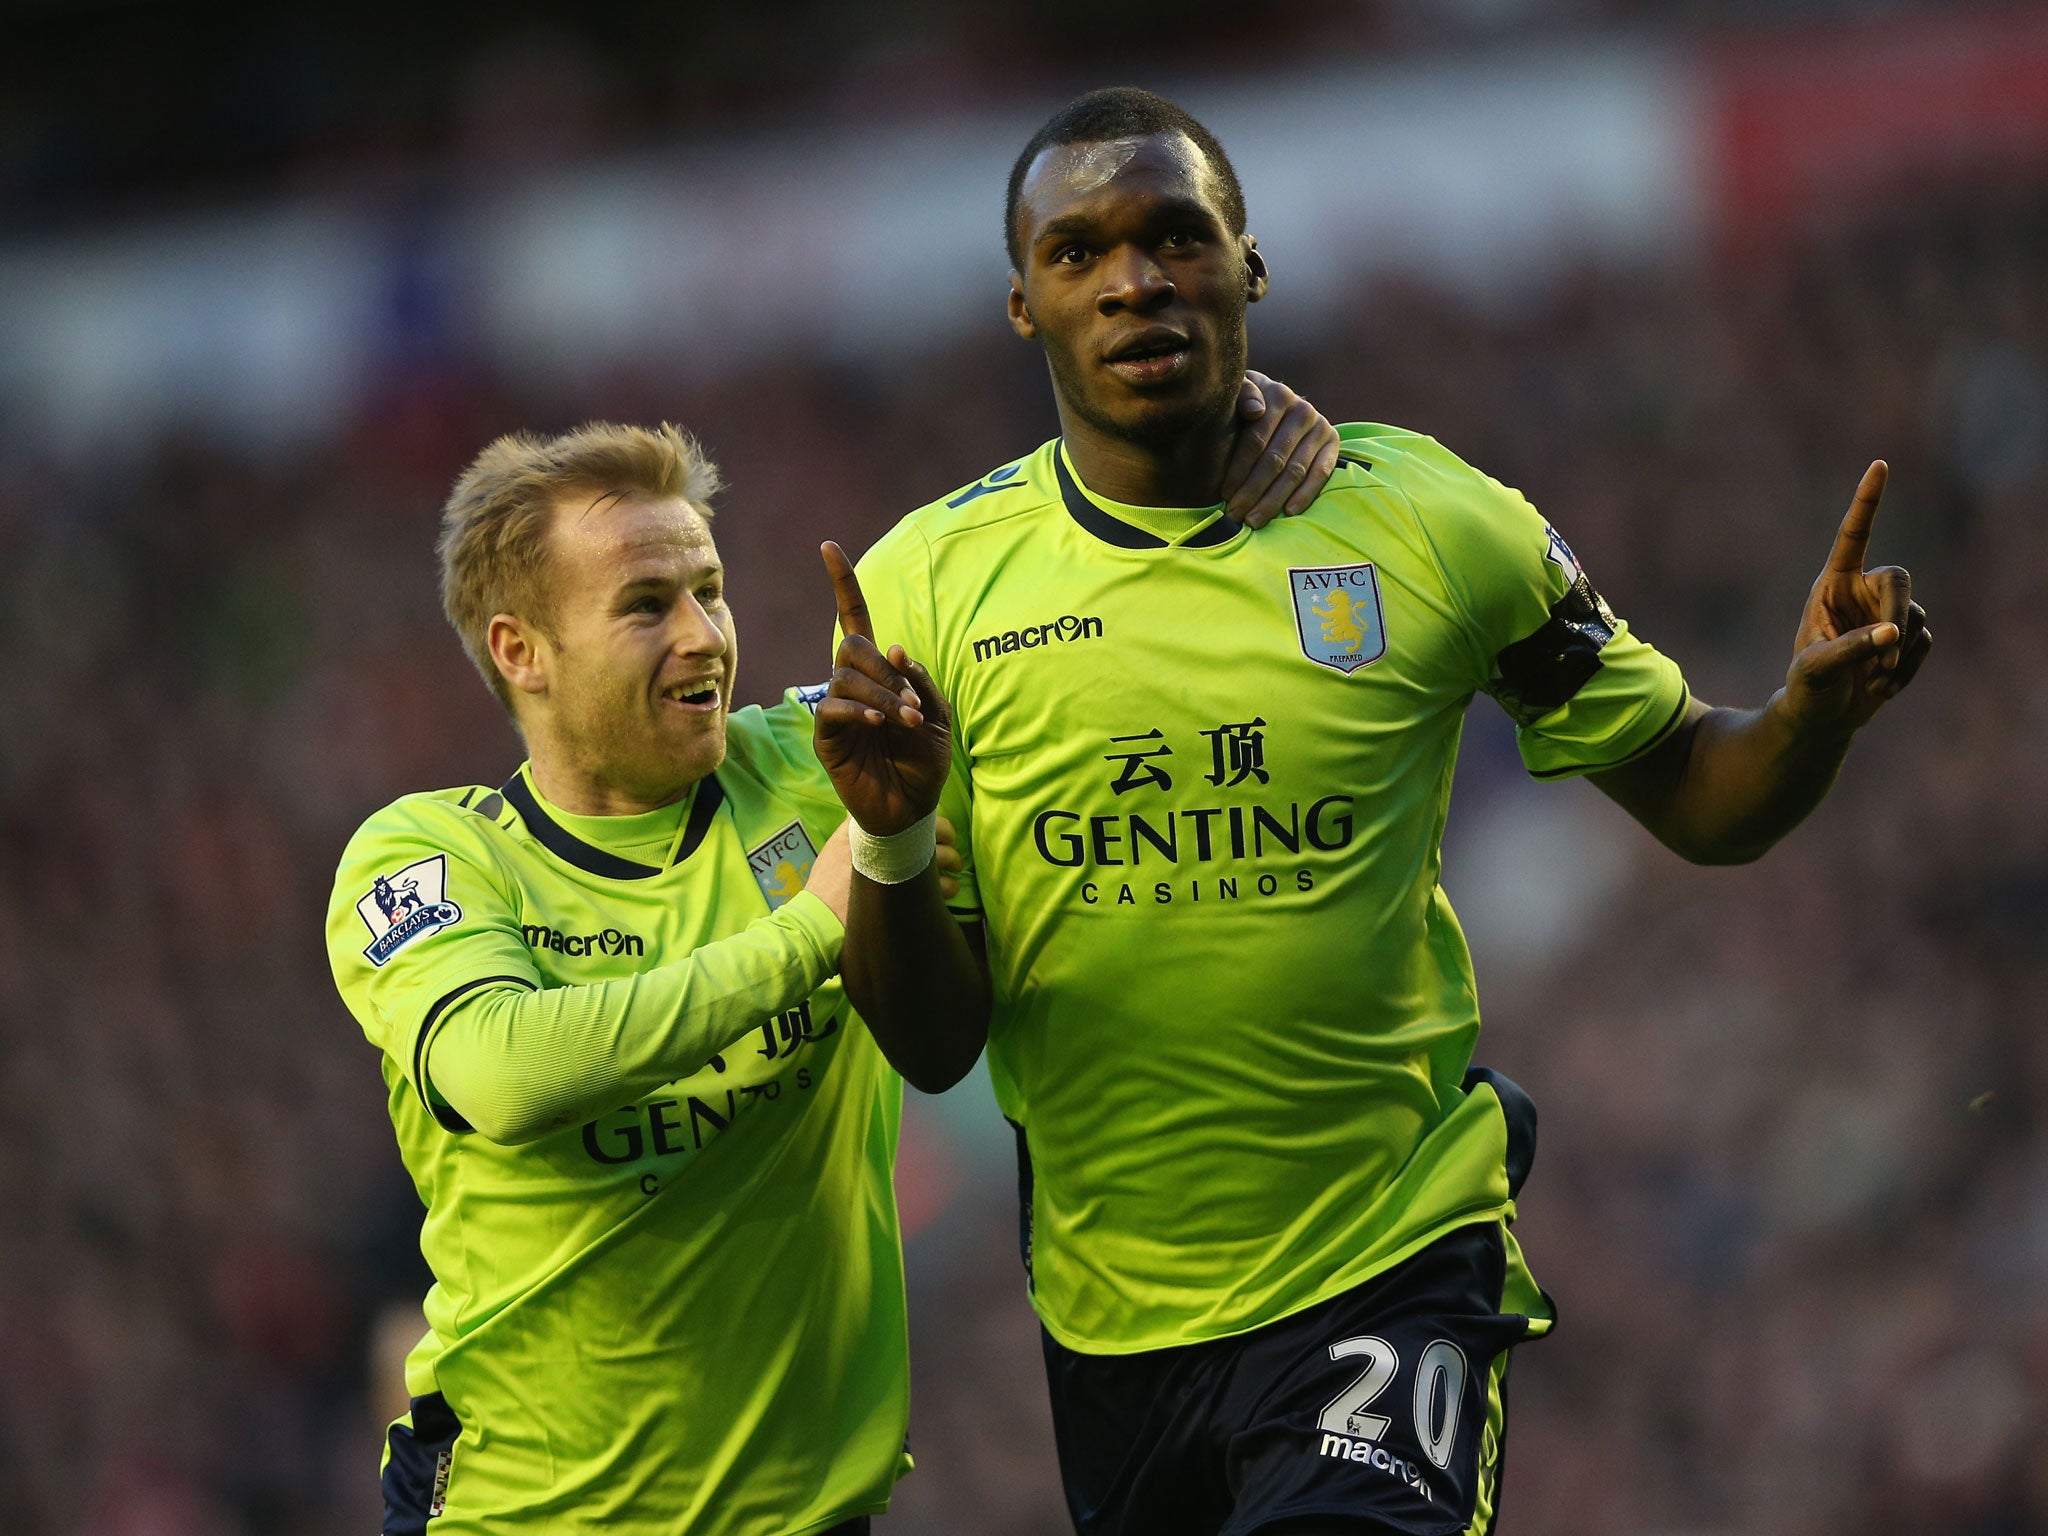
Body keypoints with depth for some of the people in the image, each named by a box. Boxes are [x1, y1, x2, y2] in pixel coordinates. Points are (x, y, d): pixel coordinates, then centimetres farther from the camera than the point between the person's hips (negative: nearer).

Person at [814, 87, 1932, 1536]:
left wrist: (1816, 708, -15)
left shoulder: (1426, 523, -4)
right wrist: (891, 836, -22)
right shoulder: (928, 585, -2)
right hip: (1110, 1301, 3)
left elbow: (1693, 794, 7)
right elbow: (934, 1047, -2)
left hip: (1392, 1273, -2)